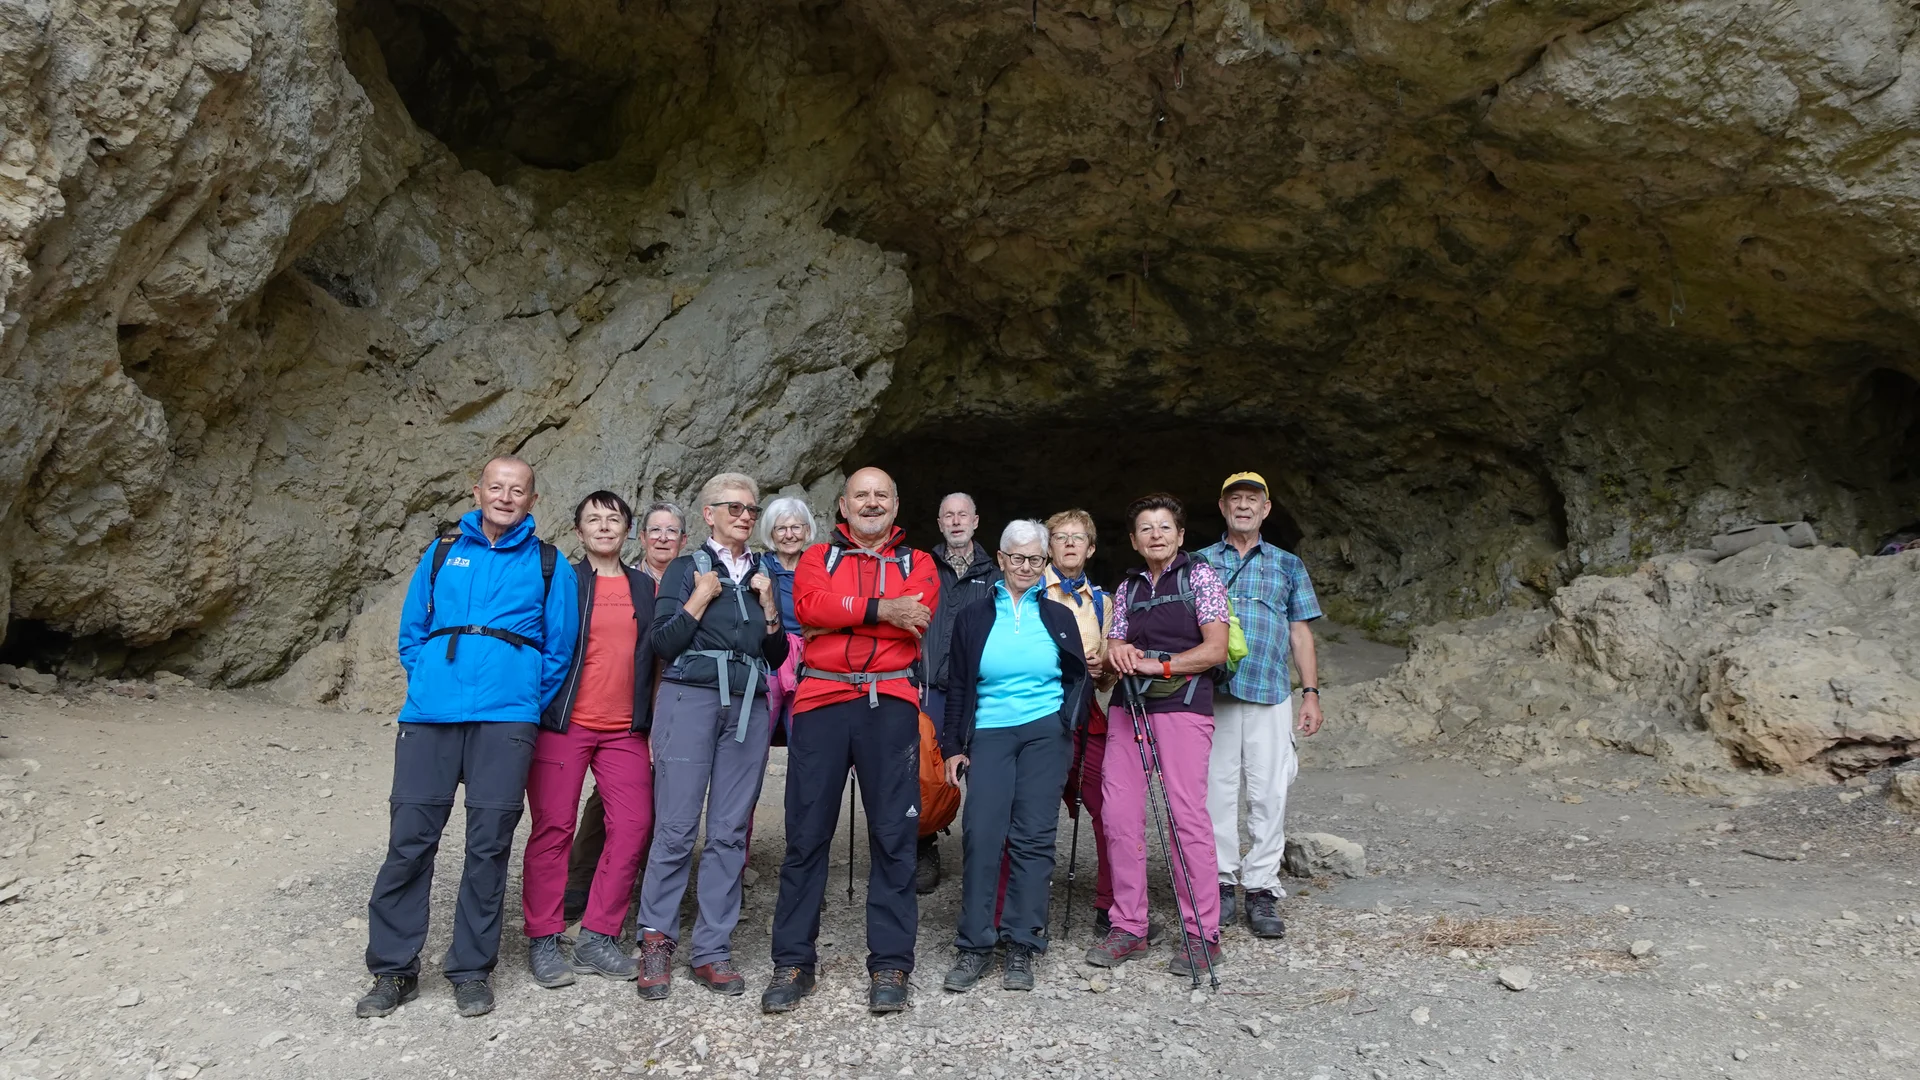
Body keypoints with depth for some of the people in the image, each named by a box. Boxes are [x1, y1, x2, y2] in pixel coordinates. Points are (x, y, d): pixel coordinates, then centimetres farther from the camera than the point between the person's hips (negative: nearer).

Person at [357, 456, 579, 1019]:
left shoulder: (549, 565, 10)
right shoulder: (441, 554, 15)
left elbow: (560, 650, 11)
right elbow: (411, 632, 20)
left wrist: (529, 707, 7)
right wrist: (428, 685, 10)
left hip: (506, 719, -1)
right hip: (430, 717, 2)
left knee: (488, 844, 0)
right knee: (409, 840, 0)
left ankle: (472, 969, 14)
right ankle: (393, 969, 14)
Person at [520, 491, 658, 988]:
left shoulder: (644, 587, 14)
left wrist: (653, 721, 10)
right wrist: (536, 713, -5)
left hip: (625, 728, 3)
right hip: (564, 723, -3)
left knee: (633, 826, -3)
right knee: (553, 827, -1)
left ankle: (597, 937, 9)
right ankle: (543, 939, 12)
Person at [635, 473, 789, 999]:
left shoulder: (762, 576, 18)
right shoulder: (686, 569, 7)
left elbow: (776, 657, 16)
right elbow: (661, 644, -3)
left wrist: (769, 607, 3)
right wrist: (701, 598, -7)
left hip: (748, 708, 4)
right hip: (691, 700, -3)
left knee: (730, 832, 2)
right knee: (677, 828, -6)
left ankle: (712, 951, 10)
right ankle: (656, 937, 10)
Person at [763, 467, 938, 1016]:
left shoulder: (917, 563, 14)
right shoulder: (817, 558, 16)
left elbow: (916, 619, -6)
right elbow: (809, 605, -6)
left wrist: (837, 616, -7)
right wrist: (880, 609, -12)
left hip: (889, 703, 0)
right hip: (821, 702, 1)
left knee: (893, 834, 1)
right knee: (806, 833, 3)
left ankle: (890, 963, 11)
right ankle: (793, 962, 14)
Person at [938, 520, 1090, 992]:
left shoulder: (1059, 616, 11)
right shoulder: (974, 616, 9)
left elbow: (1078, 680, 14)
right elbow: (958, 686, 10)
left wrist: (1069, 725, -1)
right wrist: (953, 746, 5)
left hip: (1045, 734, 0)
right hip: (990, 735, 0)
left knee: (1033, 838, 0)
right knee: (981, 835, -8)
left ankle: (1022, 946, 9)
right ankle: (974, 946, 3)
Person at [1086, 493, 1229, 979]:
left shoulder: (1200, 575, 3)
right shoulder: (1127, 587, 18)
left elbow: (1215, 650, -5)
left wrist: (1159, 664, -12)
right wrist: (1117, 652, -4)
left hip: (1182, 706, -5)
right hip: (1129, 705, 5)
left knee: (1187, 814, -9)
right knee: (1119, 814, 0)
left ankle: (1203, 935, 1)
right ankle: (1128, 928, 11)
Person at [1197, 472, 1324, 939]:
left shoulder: (1287, 565, 15)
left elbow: (1301, 633, 13)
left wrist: (1311, 693, 5)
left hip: (1271, 693, 0)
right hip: (1212, 692, 0)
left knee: (1269, 791, -2)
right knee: (1217, 787, 1)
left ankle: (1262, 890, 7)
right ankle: (1222, 881, 13)